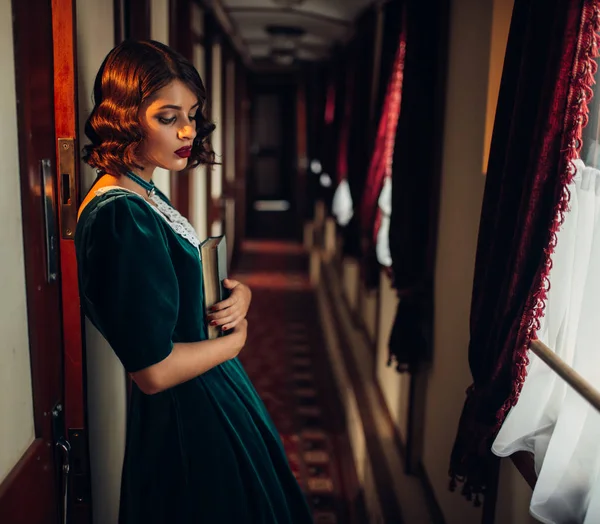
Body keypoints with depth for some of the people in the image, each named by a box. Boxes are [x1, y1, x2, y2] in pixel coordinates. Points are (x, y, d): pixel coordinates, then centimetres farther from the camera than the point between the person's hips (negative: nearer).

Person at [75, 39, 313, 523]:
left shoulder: (146, 197, 3)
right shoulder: (119, 218, -26)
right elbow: (154, 369, -28)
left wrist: (238, 295, -8)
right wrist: (235, 338, -11)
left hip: (217, 395, 9)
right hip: (185, 417, -9)